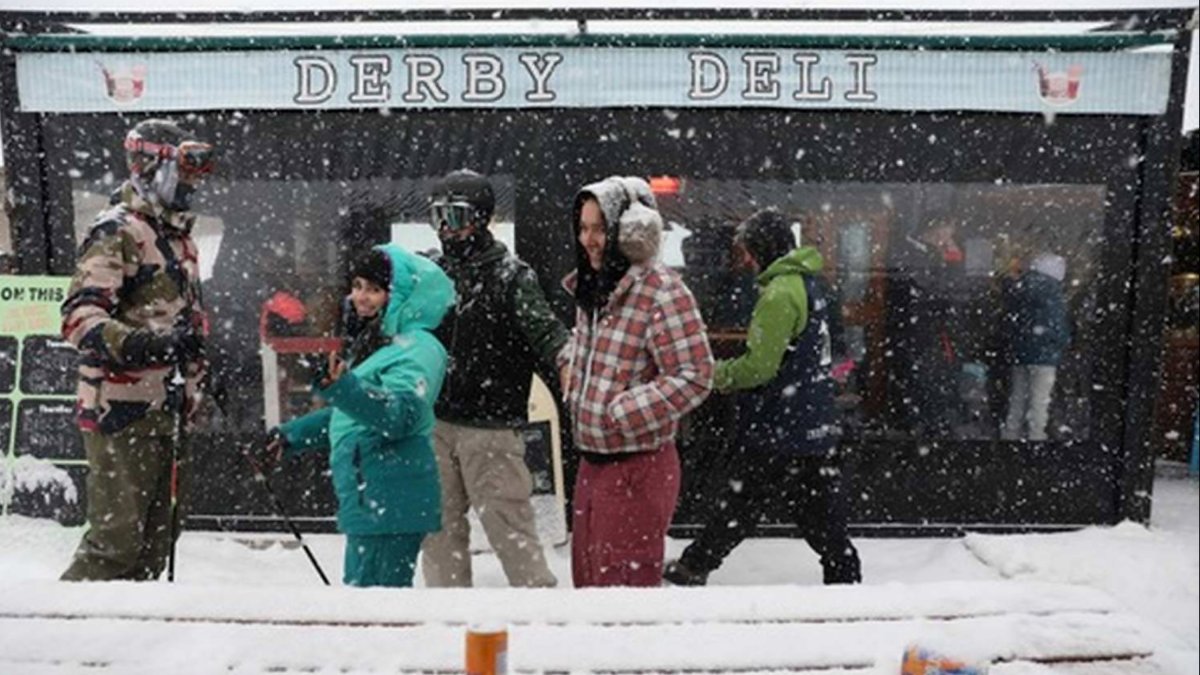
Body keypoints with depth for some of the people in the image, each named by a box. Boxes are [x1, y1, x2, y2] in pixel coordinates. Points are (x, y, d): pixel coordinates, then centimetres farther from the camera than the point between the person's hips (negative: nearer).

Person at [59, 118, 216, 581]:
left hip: (169, 406, 9)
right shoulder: (118, 231, -9)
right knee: (118, 533, -7)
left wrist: (199, 373, 21)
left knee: (160, 531, 13)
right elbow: (79, 317, -19)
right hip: (121, 407, -9)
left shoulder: (179, 237, 18)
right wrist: (141, 345, -32)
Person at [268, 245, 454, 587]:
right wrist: (292, 434, 31)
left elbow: (400, 414, -28)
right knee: (358, 587, 19)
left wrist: (343, 387, -40)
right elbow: (345, 415, 29)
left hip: (391, 504, -10)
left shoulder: (417, 348, -12)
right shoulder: (369, 343, 18)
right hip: (366, 498, 10)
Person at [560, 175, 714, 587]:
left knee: (624, 582, 4)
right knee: (587, 576, 22)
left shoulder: (662, 292, -20)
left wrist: (620, 412, -22)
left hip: (637, 466, -8)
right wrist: (569, 364, 8)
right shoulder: (592, 284, 7)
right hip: (591, 460, 9)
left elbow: (694, 377, -22)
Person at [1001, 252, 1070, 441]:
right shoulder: (1052, 291, -12)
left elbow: (1011, 319, 13)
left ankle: (1011, 433, 20)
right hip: (1044, 354, -7)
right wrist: (1065, 342, 4)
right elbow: (1058, 325, -12)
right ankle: (1035, 435, 0)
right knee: (1039, 399, -2)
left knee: (1017, 396, 14)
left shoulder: (1019, 286, 9)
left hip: (1019, 352, 7)